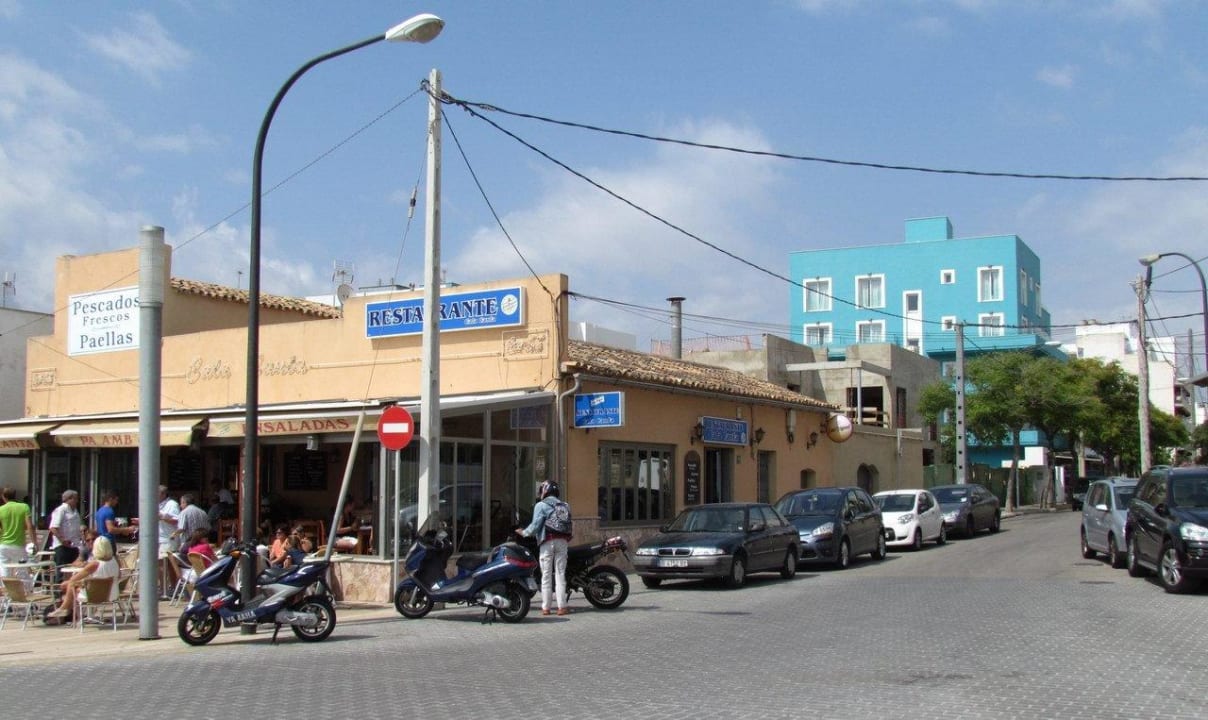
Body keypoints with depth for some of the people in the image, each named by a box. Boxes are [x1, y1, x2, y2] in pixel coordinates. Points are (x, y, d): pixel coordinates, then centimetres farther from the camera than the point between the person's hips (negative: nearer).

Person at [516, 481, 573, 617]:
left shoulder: (541, 505, -3)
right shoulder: (565, 506, 13)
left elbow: (535, 526, -9)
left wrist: (523, 532, 6)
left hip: (547, 542, -3)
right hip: (562, 541, 4)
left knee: (546, 575, 2)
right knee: (560, 574, 5)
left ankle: (545, 607, 3)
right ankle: (562, 606, 0)